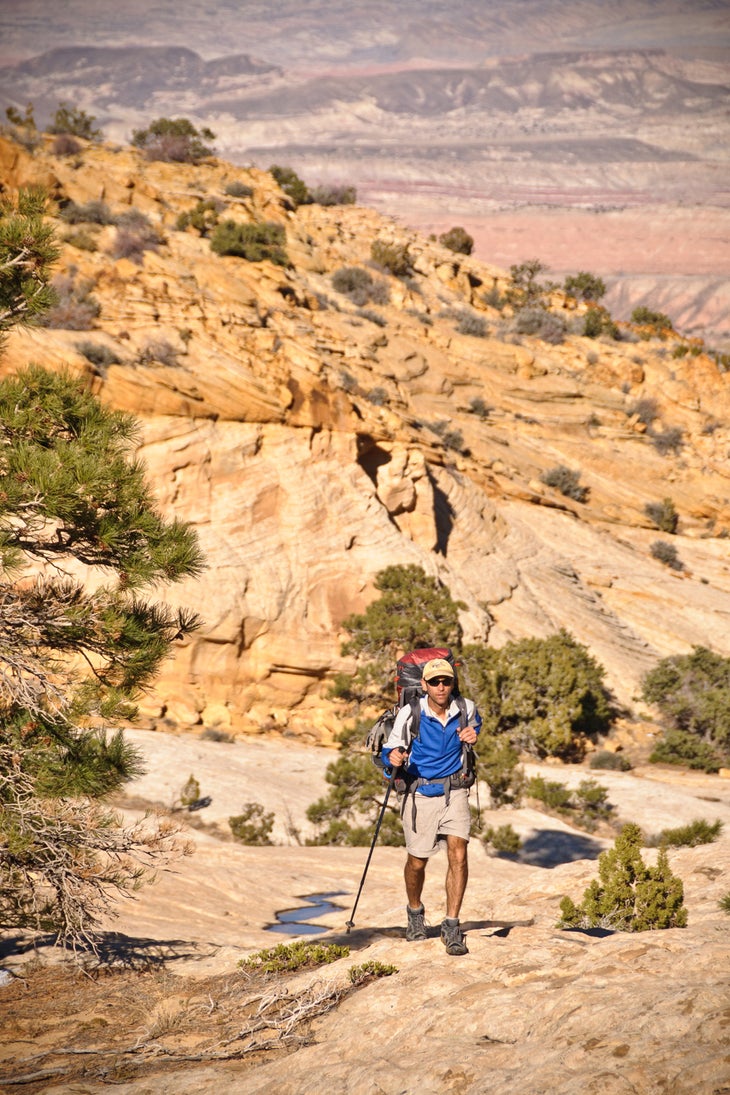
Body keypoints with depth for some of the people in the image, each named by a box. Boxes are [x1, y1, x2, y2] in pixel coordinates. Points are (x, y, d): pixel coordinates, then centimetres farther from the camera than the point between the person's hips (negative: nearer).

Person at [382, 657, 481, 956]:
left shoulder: (466, 709, -4)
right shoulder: (409, 715, -13)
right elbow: (390, 750, -4)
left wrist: (472, 735, -1)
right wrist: (393, 757, -27)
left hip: (454, 793, 1)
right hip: (419, 794, -1)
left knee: (458, 852, -17)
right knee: (417, 862, 9)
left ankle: (451, 926, -10)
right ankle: (415, 912, 39)